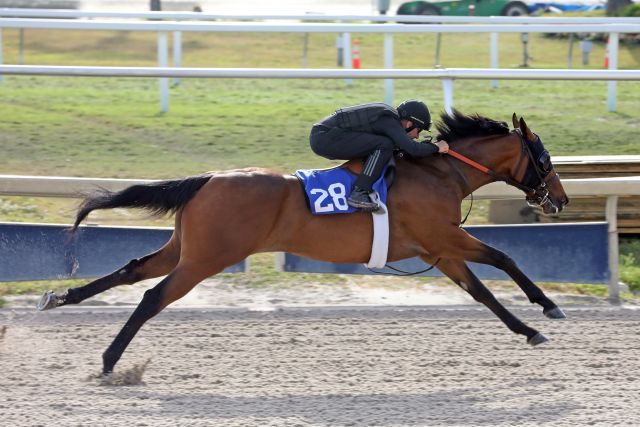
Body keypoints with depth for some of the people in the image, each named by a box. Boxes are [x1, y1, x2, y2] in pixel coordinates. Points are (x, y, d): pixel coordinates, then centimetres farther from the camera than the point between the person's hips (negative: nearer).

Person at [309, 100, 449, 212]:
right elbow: (412, 149, -25)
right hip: (325, 139, -10)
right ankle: (358, 194, -22)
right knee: (384, 145, -17)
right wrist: (435, 147, -8)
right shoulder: (390, 123, -13)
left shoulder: (387, 115, 17)